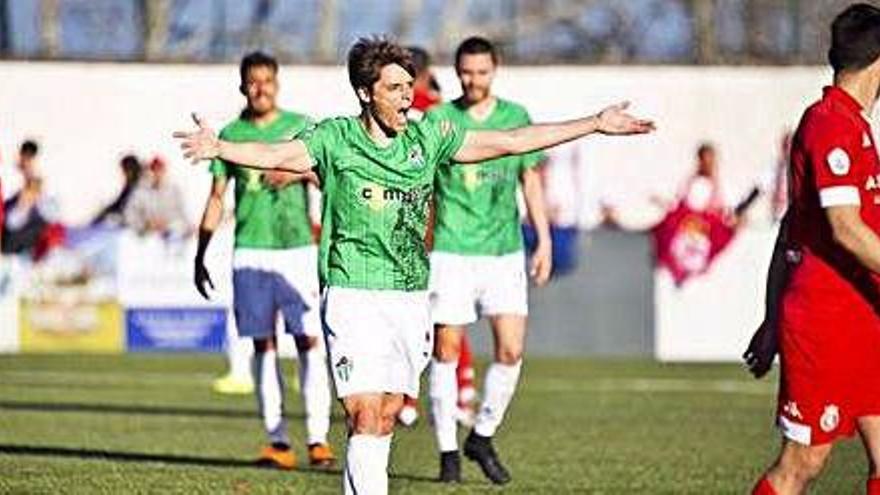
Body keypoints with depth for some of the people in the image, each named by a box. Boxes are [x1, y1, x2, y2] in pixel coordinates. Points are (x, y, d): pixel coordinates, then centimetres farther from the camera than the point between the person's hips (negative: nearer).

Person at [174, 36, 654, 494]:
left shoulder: (428, 137, 9)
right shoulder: (336, 139, -4)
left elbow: (510, 141, 14)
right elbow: (277, 154, -18)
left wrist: (594, 124, 14)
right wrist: (219, 148, -39)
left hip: (411, 297, 5)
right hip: (354, 297, -5)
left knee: (387, 413, 6)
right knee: (366, 414, -13)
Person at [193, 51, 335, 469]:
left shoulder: (301, 127, 5)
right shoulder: (231, 134, 10)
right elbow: (216, 199, 14)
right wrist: (200, 255, 12)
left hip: (297, 249, -2)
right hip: (250, 251, 2)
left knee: (309, 341, -7)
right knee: (263, 345, 1)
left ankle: (318, 439, -6)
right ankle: (278, 442, 3)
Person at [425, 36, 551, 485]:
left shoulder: (515, 117, 7)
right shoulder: (437, 120, 0)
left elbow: (530, 180, 14)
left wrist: (544, 240, 10)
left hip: (504, 250, 2)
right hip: (452, 251, -2)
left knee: (511, 350, -5)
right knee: (445, 351, -1)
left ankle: (482, 436, 14)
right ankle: (448, 451, 9)